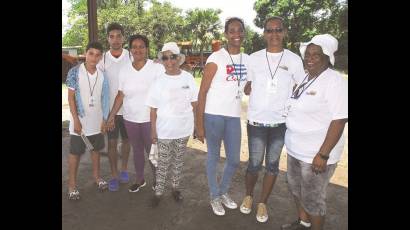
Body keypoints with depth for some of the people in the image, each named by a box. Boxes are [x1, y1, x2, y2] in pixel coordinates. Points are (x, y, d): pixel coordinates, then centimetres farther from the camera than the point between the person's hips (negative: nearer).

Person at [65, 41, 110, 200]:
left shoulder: (102, 75, 0)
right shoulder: (75, 72, -9)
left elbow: (104, 98, 6)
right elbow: (71, 98, -9)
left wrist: (104, 119, 4)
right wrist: (76, 120, -13)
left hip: (97, 121, 4)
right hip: (80, 121, -3)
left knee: (96, 149, 17)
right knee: (75, 152, 8)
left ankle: (96, 176, 35)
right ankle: (72, 184, 21)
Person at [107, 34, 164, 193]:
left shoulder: (157, 68, -8)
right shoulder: (124, 70, 4)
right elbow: (120, 96, 8)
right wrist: (112, 115, 5)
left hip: (151, 119, -4)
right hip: (130, 119, 4)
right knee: (137, 150, 16)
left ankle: (156, 180, 28)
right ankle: (139, 179, 34)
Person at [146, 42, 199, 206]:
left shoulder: (188, 77, -4)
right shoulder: (159, 81, -6)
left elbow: (194, 103, 3)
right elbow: (153, 109, -4)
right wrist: (153, 130, -5)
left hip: (184, 128, 1)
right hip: (164, 130, -1)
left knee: (178, 160, 16)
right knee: (163, 162, 9)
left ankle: (175, 187, 34)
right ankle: (159, 191, 24)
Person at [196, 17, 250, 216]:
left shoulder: (248, 59, 7)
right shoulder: (215, 59, -9)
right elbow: (202, 92, -10)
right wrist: (199, 124, -12)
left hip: (234, 116, 5)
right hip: (214, 115, -5)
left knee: (234, 160, 12)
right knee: (214, 158, 9)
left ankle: (223, 192, 37)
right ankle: (215, 197, 29)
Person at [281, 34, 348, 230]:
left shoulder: (335, 81, -18)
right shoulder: (306, 78, 8)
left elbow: (339, 120, -22)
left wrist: (323, 154, -25)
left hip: (316, 154, -9)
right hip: (295, 149, 9)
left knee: (312, 198, 7)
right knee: (295, 188, 23)